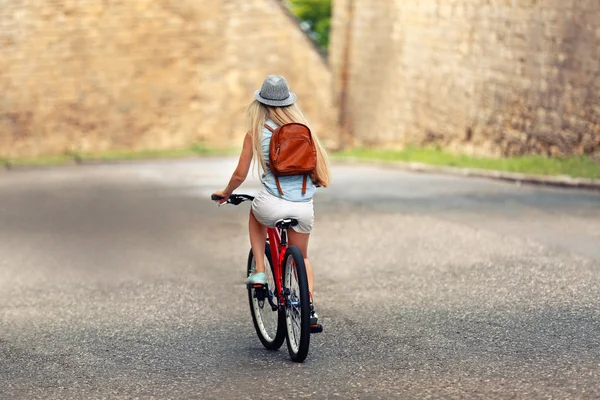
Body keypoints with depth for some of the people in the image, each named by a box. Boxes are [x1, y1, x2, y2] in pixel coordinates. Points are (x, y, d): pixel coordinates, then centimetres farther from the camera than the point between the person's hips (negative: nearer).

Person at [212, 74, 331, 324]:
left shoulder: (255, 134, 1)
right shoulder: (302, 129, 7)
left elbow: (239, 176, 4)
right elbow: (318, 165, 13)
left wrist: (225, 193, 23)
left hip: (272, 205, -2)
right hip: (303, 207, 2)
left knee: (255, 214, 35)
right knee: (301, 256, 26)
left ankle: (259, 271, 22)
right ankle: (309, 304, 6)